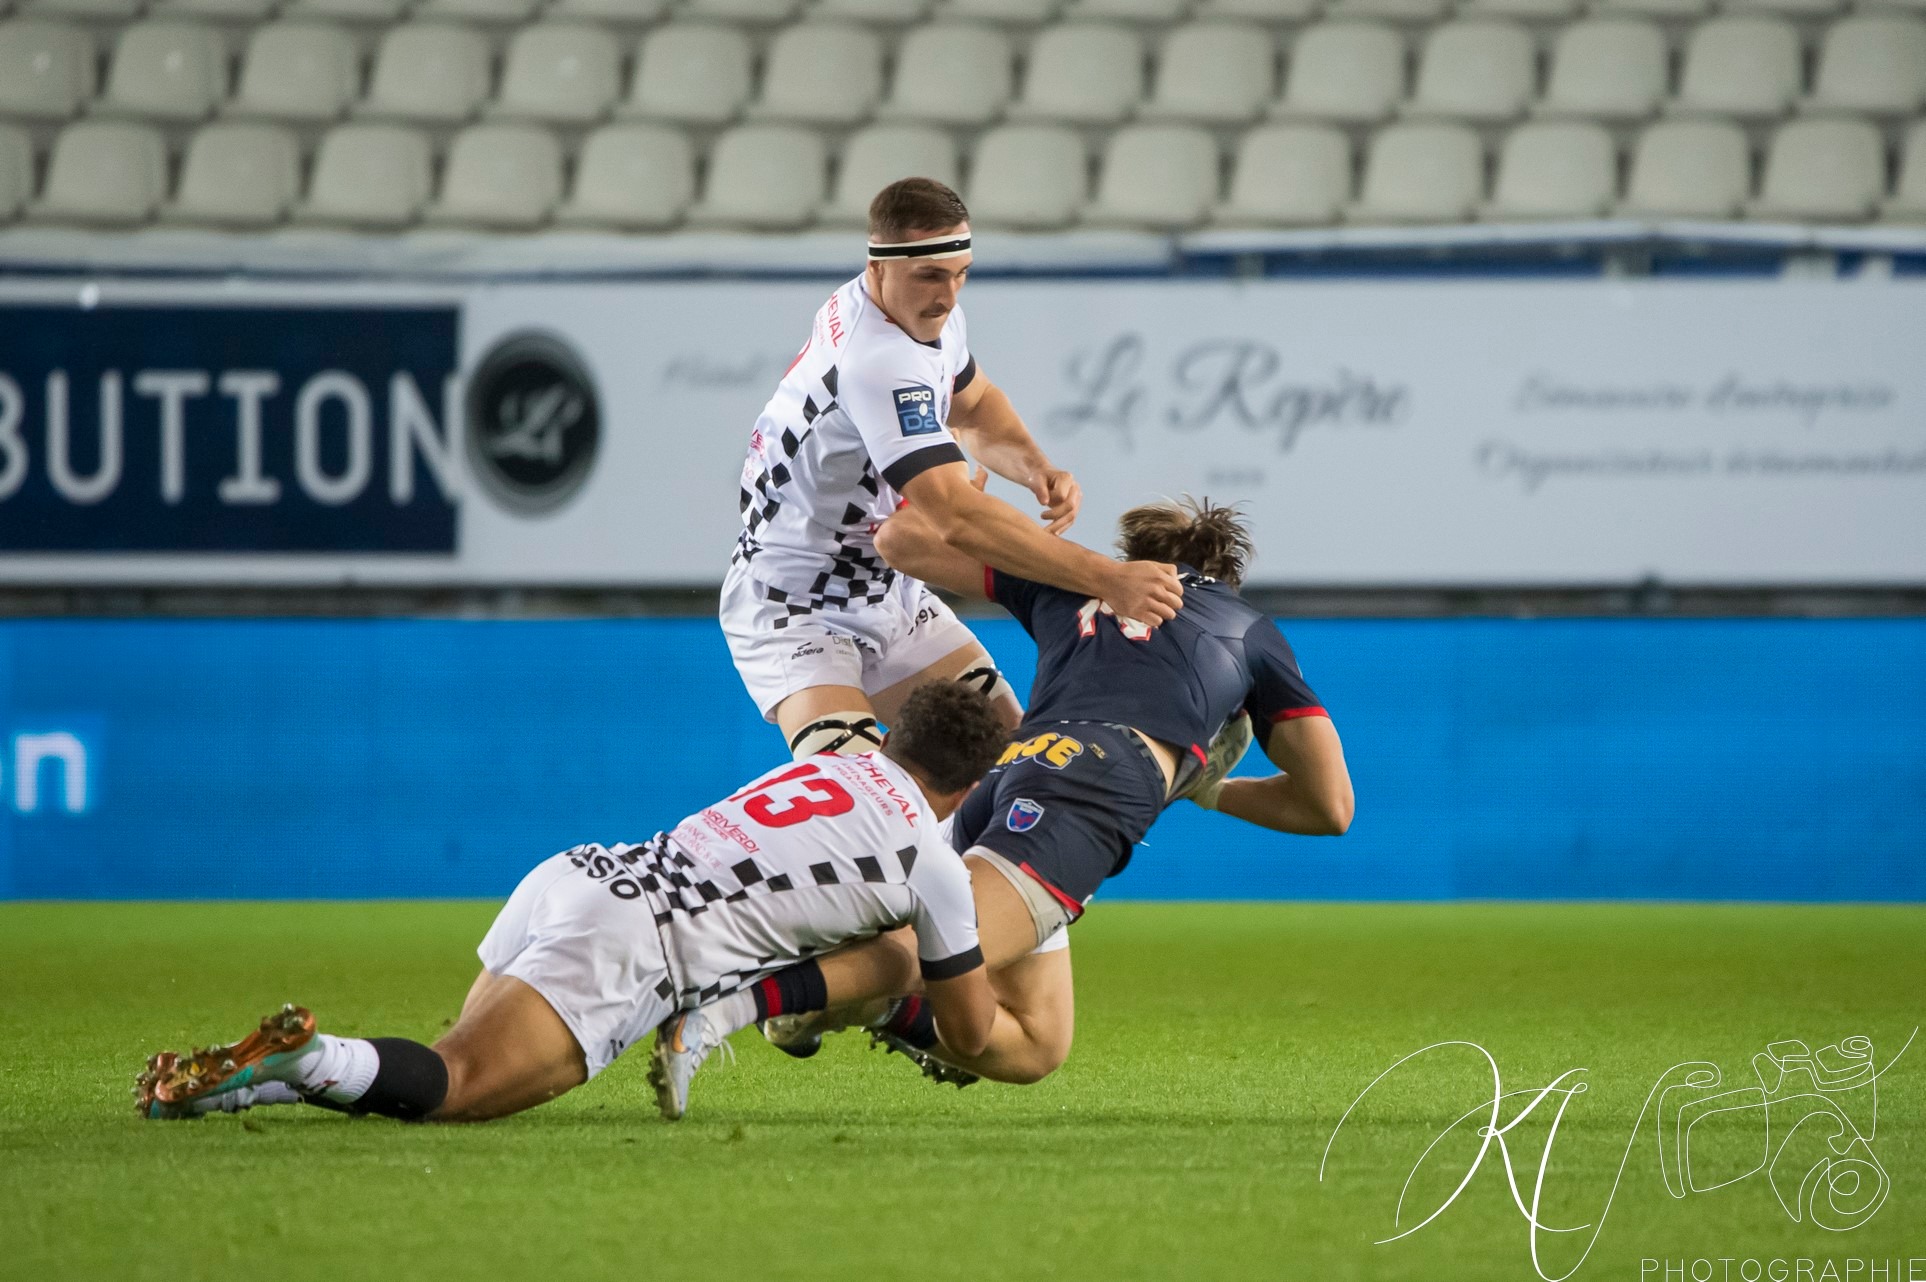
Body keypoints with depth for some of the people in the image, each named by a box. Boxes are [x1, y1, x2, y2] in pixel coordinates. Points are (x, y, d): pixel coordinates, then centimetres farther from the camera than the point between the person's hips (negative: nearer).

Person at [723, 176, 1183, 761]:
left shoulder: (929, 312, -4)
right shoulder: (876, 361, -33)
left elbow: (973, 405, 18)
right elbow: (959, 519, -40)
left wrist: (1035, 468, -4)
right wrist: (1108, 580, -40)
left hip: (888, 593, 9)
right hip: (793, 608, -9)